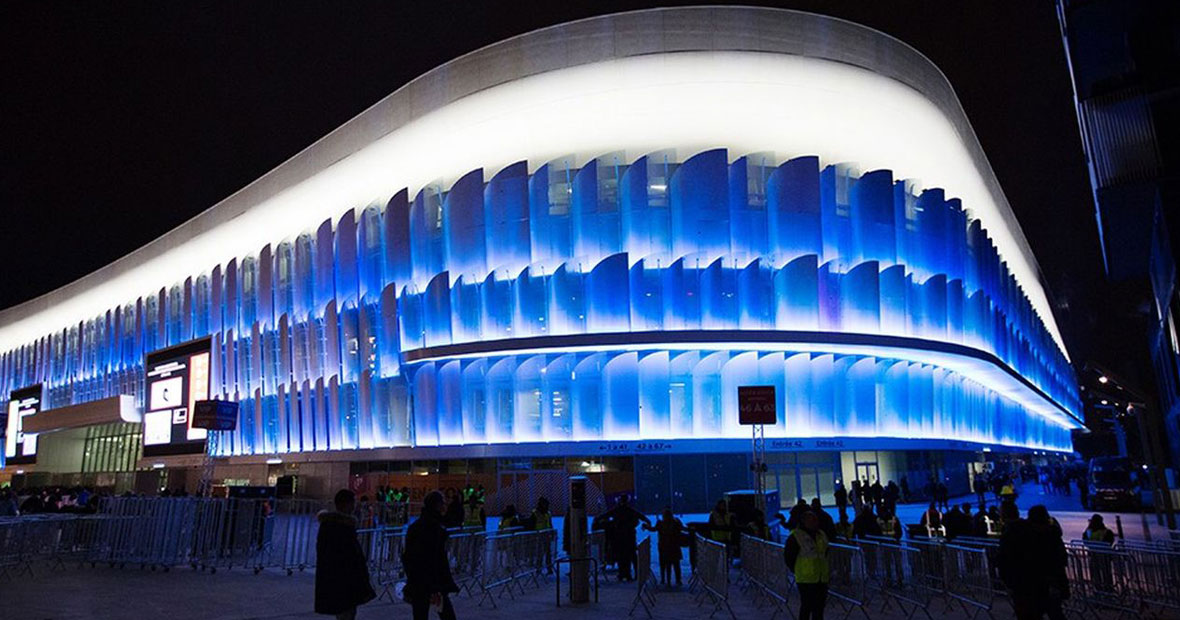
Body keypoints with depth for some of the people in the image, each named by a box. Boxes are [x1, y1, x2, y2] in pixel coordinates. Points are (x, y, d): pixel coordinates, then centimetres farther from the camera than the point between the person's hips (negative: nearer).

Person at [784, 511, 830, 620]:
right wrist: (796, 571, -2)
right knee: (807, 606, -2)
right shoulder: (796, 536, -9)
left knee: (819, 606, 11)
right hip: (805, 579, -6)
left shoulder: (822, 535, 12)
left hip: (822, 578, 6)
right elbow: (788, 556, -5)